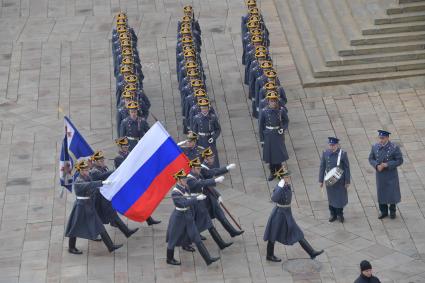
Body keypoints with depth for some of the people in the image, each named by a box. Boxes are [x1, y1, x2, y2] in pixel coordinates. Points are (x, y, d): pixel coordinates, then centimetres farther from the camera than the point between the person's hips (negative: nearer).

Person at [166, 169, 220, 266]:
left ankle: (208, 259, 4)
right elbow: (184, 203, -35)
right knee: (173, 239, 12)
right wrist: (197, 198, -37)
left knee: (197, 239, 5)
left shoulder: (185, 188, 0)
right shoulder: (175, 192, -23)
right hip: (179, 218, -7)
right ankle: (169, 259, 31)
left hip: (188, 218, 7)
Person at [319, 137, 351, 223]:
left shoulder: (343, 154, -12)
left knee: (340, 197, 7)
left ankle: (340, 214, 27)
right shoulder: (325, 154, -5)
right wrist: (321, 180, 3)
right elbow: (322, 167, 2)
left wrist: (347, 181, -5)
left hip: (340, 181, -2)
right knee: (331, 198, 12)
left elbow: (347, 168, -6)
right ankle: (333, 214, 29)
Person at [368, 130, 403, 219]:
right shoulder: (375, 147, -3)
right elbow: (371, 159, 4)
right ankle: (383, 211, 26)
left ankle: (392, 211, 26)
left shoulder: (394, 148, -13)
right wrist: (377, 166, -16)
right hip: (380, 174, 3)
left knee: (392, 192, 7)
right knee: (381, 193, 10)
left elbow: (399, 161, -11)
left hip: (391, 175, -3)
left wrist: (387, 165, -22)